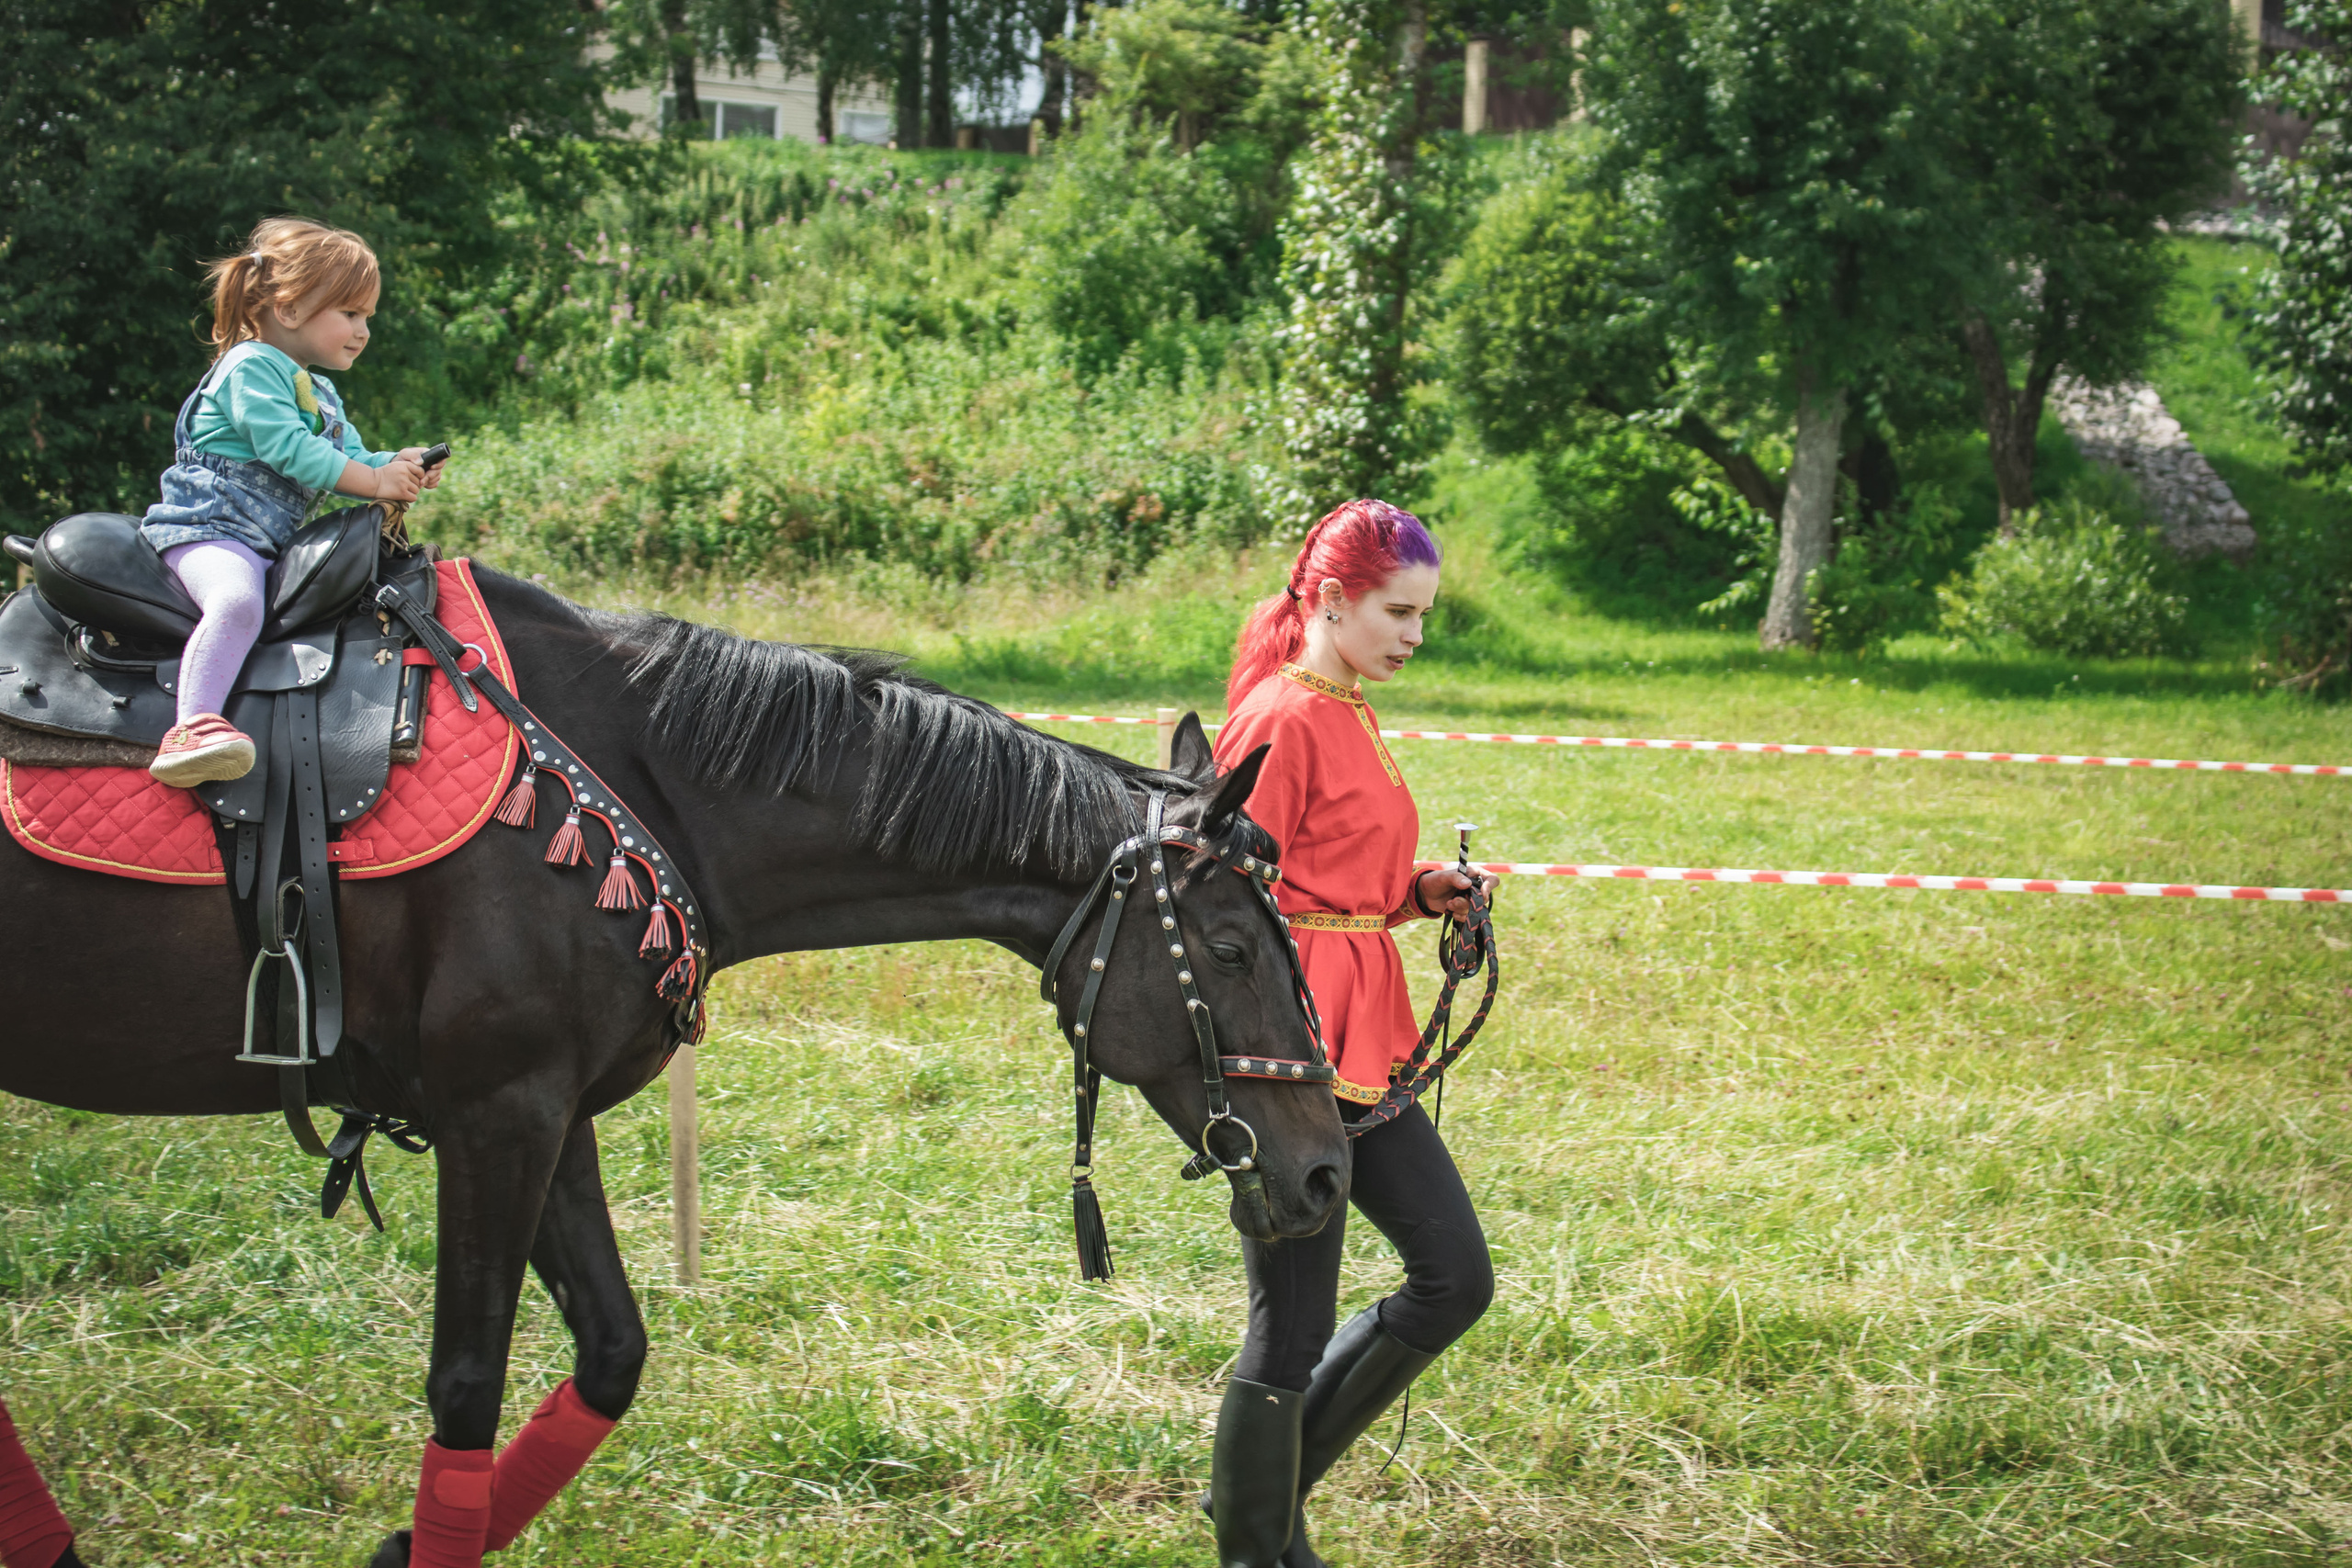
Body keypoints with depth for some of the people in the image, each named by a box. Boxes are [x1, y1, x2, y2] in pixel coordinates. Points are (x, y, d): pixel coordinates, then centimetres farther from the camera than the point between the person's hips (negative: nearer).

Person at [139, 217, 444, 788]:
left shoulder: (321, 394, 23)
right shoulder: (250, 367, -8)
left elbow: (350, 457, 20)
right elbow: (289, 450, -19)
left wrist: (400, 463, -3)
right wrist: (374, 481, -16)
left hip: (271, 543, 10)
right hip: (205, 528, -10)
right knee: (237, 601, -37)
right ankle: (192, 730, -50)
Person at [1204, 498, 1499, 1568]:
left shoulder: (1349, 717, 14)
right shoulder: (1283, 720, -14)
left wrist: (1420, 895, 7)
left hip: (1362, 1053, 9)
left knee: (1456, 1280, 10)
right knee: (1295, 1328, -1)